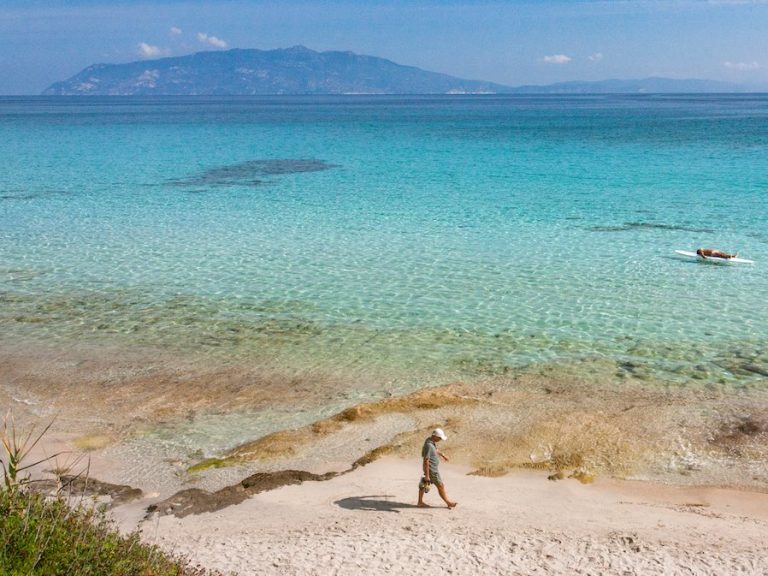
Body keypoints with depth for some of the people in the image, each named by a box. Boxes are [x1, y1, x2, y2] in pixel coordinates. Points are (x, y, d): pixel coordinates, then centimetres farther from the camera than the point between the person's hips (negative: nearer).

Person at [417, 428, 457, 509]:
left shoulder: (431, 440, -2)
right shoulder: (428, 445, -31)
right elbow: (426, 461, -29)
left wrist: (442, 455, 37)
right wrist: (427, 475, -26)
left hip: (432, 468, 9)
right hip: (431, 470, -9)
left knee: (424, 484, 17)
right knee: (441, 486, 7)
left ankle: (420, 502, 27)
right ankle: (448, 502, 22)